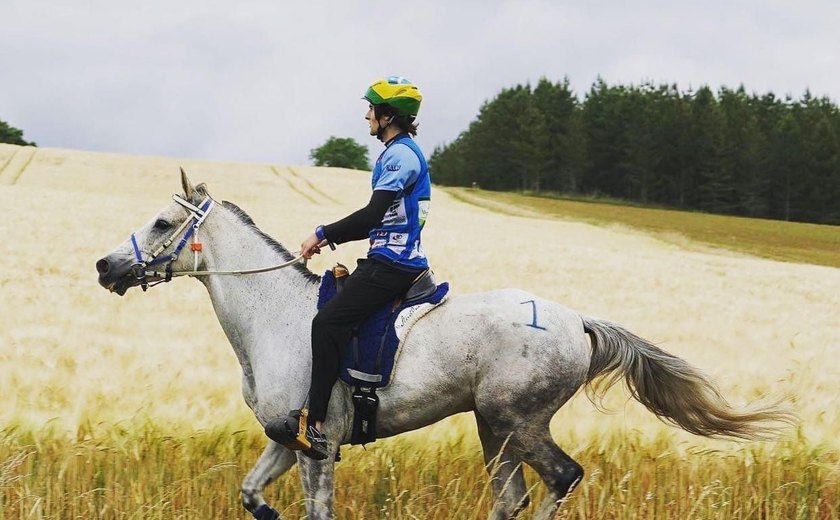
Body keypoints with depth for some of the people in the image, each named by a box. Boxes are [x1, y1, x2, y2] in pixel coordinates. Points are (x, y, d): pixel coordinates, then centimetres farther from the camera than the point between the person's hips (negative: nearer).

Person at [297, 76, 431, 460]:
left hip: (391, 265, -11)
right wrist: (333, 239, 15)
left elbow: (373, 214, -23)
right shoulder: (400, 153, 20)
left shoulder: (400, 155, -13)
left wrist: (323, 234, -14)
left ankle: (315, 425, -26)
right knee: (331, 320, 18)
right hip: (389, 260, 11)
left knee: (328, 322, -22)